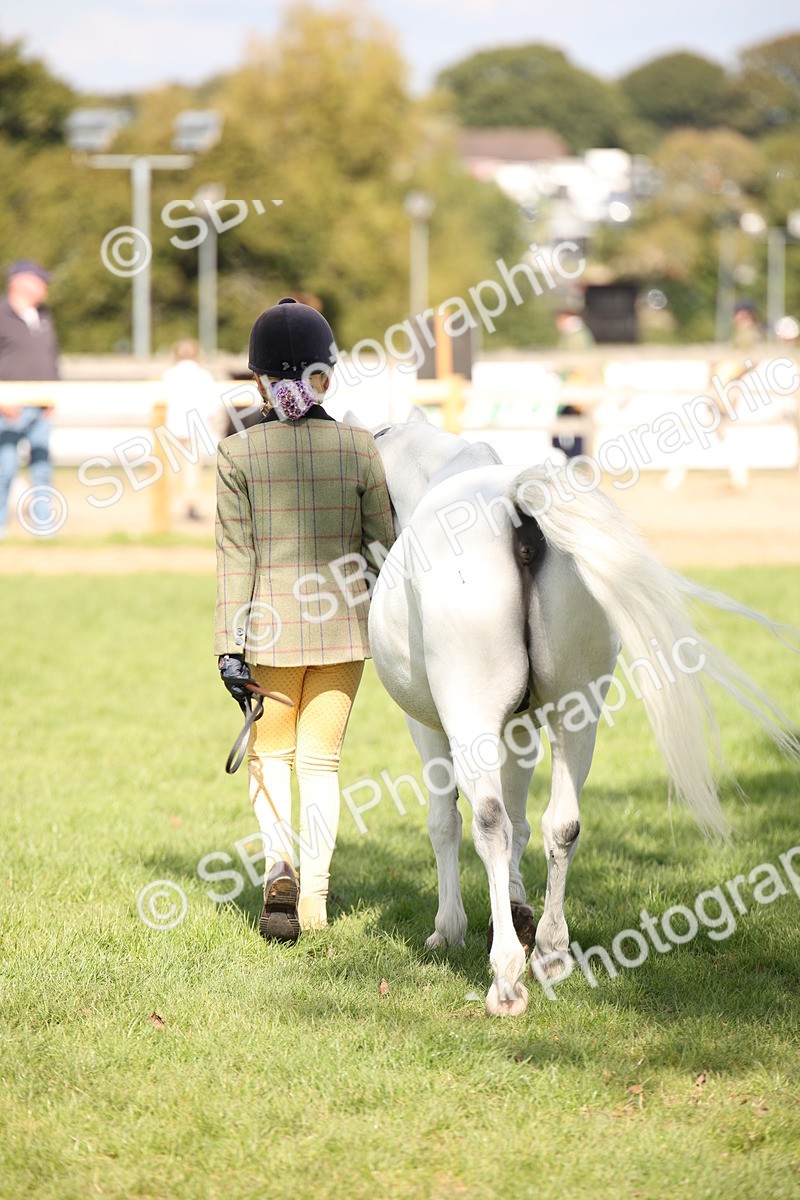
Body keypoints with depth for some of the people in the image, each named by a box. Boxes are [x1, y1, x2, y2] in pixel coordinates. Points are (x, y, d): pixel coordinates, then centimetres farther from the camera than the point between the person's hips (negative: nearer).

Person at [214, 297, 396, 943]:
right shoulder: (358, 447, -4)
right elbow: (383, 543, 1)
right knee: (321, 758, 12)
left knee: (269, 753, 15)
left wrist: (230, 646, -5)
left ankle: (280, 864, -8)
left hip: (271, 627, -1)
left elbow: (236, 557, -7)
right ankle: (314, 895, 10)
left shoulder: (238, 453, -7)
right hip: (343, 625, 1)